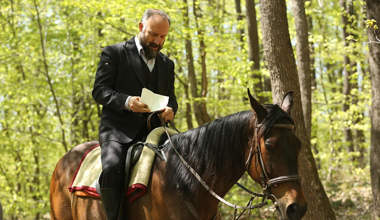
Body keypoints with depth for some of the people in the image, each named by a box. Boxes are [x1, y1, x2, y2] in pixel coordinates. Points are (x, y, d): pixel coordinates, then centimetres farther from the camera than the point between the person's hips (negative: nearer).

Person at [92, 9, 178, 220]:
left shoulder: (167, 64, 20)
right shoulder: (114, 53, 4)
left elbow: (171, 98, 21)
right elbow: (99, 90, -3)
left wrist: (170, 110, -6)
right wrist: (126, 101, -23)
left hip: (151, 130, 5)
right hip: (118, 128, -4)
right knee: (112, 168, -33)